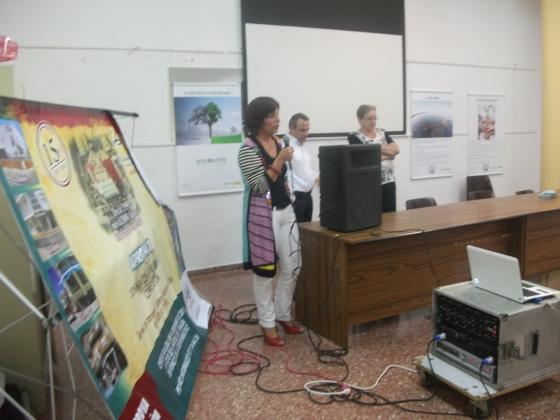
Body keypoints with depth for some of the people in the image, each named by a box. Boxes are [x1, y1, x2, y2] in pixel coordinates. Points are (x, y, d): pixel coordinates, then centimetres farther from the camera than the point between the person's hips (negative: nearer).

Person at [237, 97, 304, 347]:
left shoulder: (279, 143, 10)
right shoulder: (248, 149, -12)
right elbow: (259, 187, -18)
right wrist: (280, 161, -20)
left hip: (286, 211, 7)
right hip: (263, 214, -7)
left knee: (292, 267, 12)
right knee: (265, 271, 3)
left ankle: (283, 315, 30)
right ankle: (268, 324, 17)